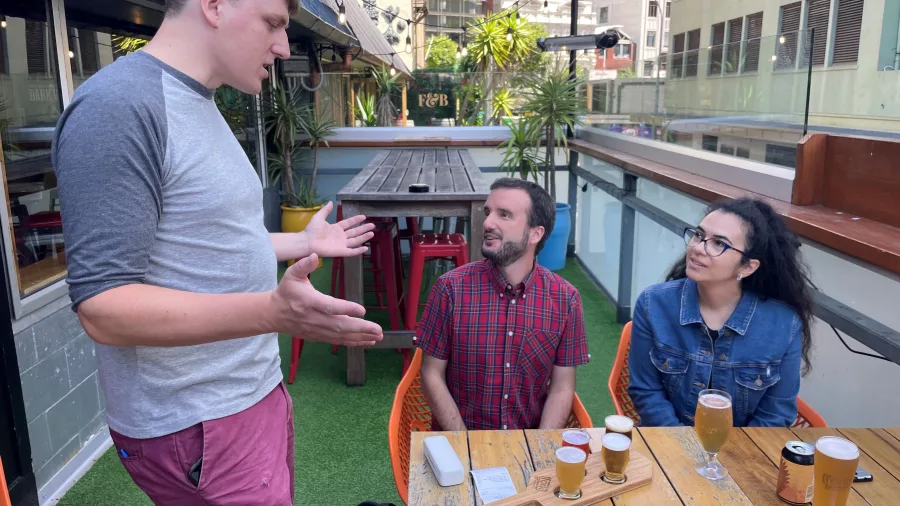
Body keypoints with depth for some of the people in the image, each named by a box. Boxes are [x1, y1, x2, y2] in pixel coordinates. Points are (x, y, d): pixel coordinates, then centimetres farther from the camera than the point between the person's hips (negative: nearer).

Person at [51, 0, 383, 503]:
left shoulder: (200, 105, 10)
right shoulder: (118, 106, -21)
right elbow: (103, 307, -24)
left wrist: (304, 243, 19)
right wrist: (273, 312, -36)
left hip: (255, 393, 9)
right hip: (197, 426, -9)